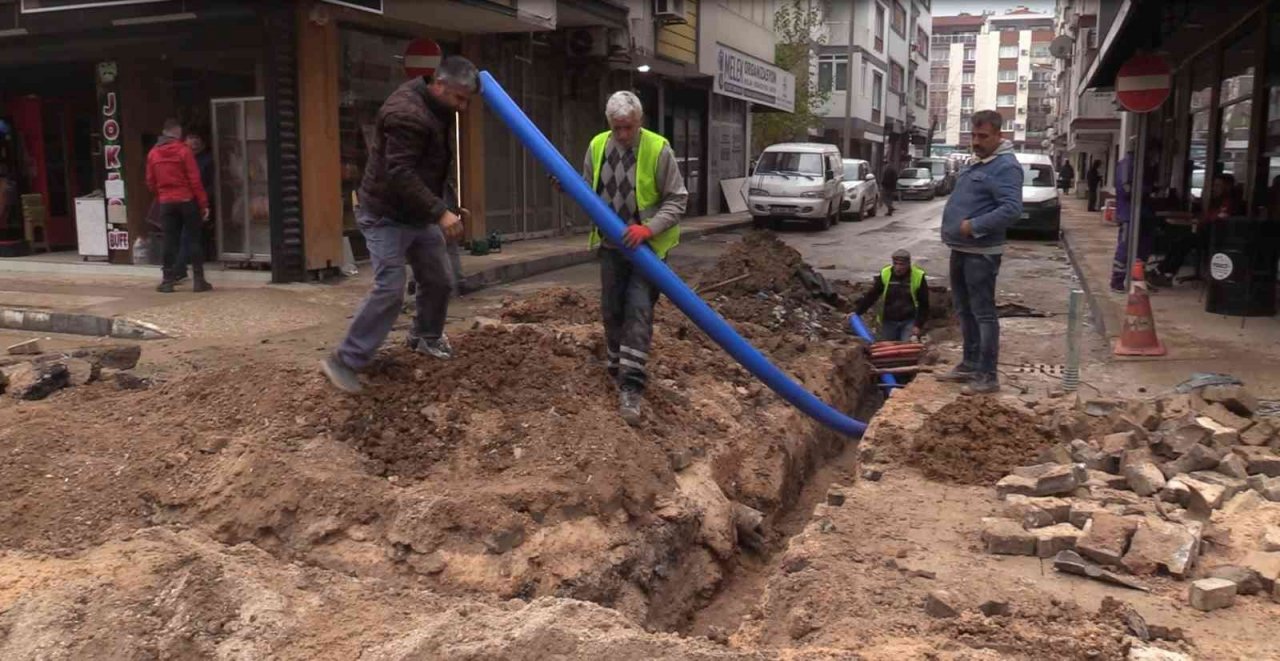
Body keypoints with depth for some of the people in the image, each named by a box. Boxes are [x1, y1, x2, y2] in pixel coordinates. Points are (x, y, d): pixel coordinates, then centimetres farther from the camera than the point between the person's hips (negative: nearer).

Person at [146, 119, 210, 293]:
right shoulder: (183, 150, -7)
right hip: (187, 201, -3)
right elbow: (194, 180, -10)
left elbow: (150, 182, 9)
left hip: (166, 203, 3)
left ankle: (168, 281, 7)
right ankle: (199, 280, 0)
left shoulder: (153, 154, 6)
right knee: (193, 240, 2)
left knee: (170, 242, 7)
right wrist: (203, 204, -7)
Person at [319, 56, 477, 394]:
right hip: (386, 215, -9)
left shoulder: (435, 107, 6)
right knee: (389, 290, -15)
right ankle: (344, 361, -8)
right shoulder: (408, 114, -26)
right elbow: (401, 175, -33)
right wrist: (439, 212, -36)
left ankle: (426, 337, 38)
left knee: (439, 280, 14)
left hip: (418, 213, 9)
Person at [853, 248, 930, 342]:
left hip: (909, 321, -2)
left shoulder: (918, 277, -10)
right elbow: (870, 295, -2)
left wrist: (919, 325, -8)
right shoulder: (885, 274, -6)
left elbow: (924, 304, -3)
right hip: (888, 321, 2)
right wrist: (856, 312, -13)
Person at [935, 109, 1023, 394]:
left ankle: (988, 376, -2)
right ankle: (970, 365, 26)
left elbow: (1012, 209, -25)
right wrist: (957, 229, 12)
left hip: (981, 253, -10)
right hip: (961, 250, 10)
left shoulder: (1005, 167, -14)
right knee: (965, 312, 16)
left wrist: (974, 226, -24)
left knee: (983, 313, -6)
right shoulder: (979, 164, 17)